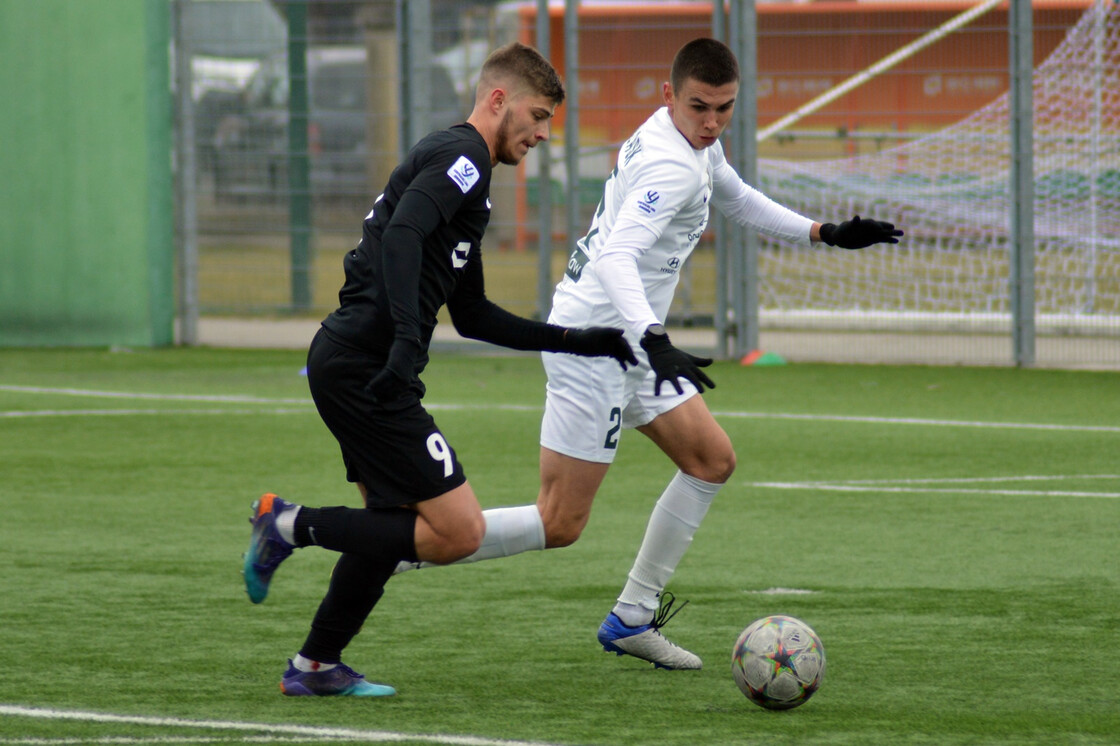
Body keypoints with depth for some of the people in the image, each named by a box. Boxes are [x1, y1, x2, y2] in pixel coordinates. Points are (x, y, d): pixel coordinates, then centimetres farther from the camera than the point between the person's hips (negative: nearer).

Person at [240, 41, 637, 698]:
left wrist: (581, 343, 27)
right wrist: (406, 340, -36)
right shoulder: (460, 156, -7)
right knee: (460, 531, -11)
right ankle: (292, 525, -6)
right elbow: (403, 235, -26)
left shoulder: (459, 163, 24)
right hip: (364, 366, -11)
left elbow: (473, 316, 28)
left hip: (348, 365, 11)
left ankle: (317, 666, 26)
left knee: (397, 523, 21)